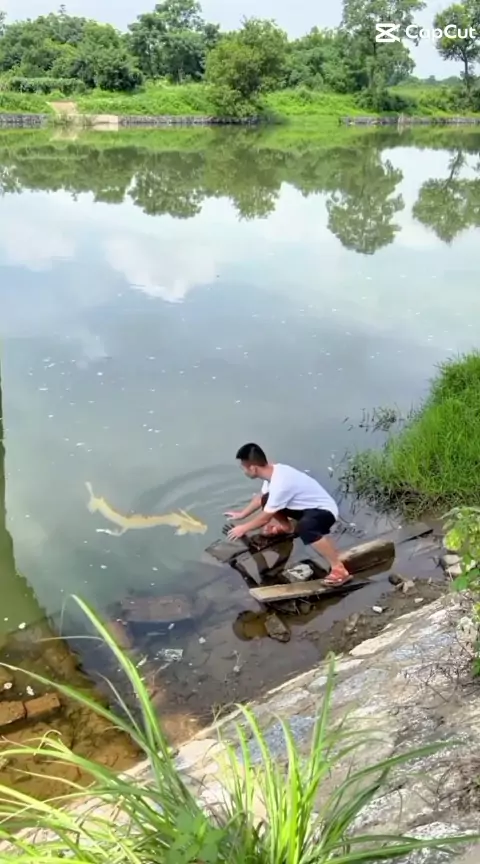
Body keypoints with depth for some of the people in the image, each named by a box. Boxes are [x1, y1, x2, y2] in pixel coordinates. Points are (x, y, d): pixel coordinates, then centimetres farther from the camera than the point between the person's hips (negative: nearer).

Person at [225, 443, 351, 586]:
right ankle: (287, 527, 36)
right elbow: (261, 498, 15)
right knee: (266, 501, 8)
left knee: (304, 528, -41)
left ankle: (339, 569, -32)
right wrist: (241, 514, 20)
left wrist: (243, 528, -6)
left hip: (324, 510, -9)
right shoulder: (273, 470, -6)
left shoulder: (280, 483, -33)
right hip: (308, 506, 9)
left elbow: (265, 518, -21)